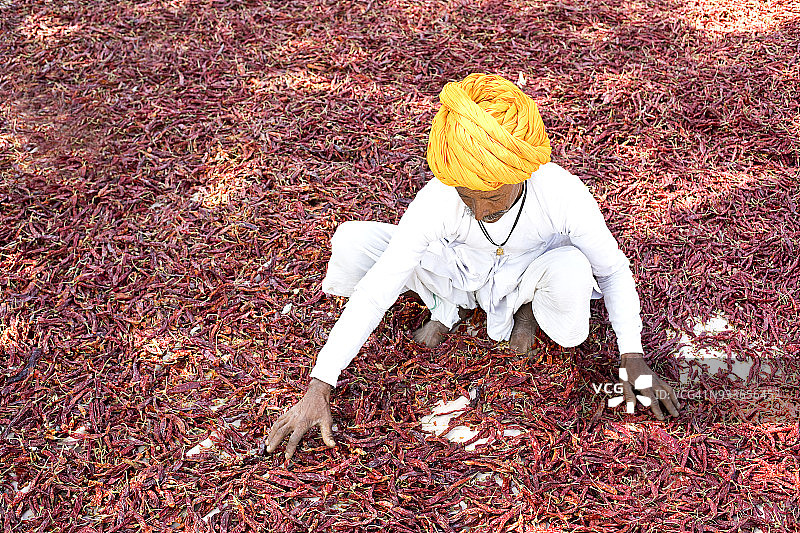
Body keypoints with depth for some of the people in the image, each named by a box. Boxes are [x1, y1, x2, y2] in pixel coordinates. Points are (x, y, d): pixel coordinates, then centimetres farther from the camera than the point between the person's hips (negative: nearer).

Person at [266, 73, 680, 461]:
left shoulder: (563, 195, -32)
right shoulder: (437, 201, -32)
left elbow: (614, 270, -14)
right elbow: (375, 292, -32)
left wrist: (633, 361, -23)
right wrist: (316, 391, -35)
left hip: (528, 274, 0)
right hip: (458, 271, 1)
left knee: (573, 271, -40)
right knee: (350, 242, -24)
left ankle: (527, 306, -1)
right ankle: (443, 307, 2)